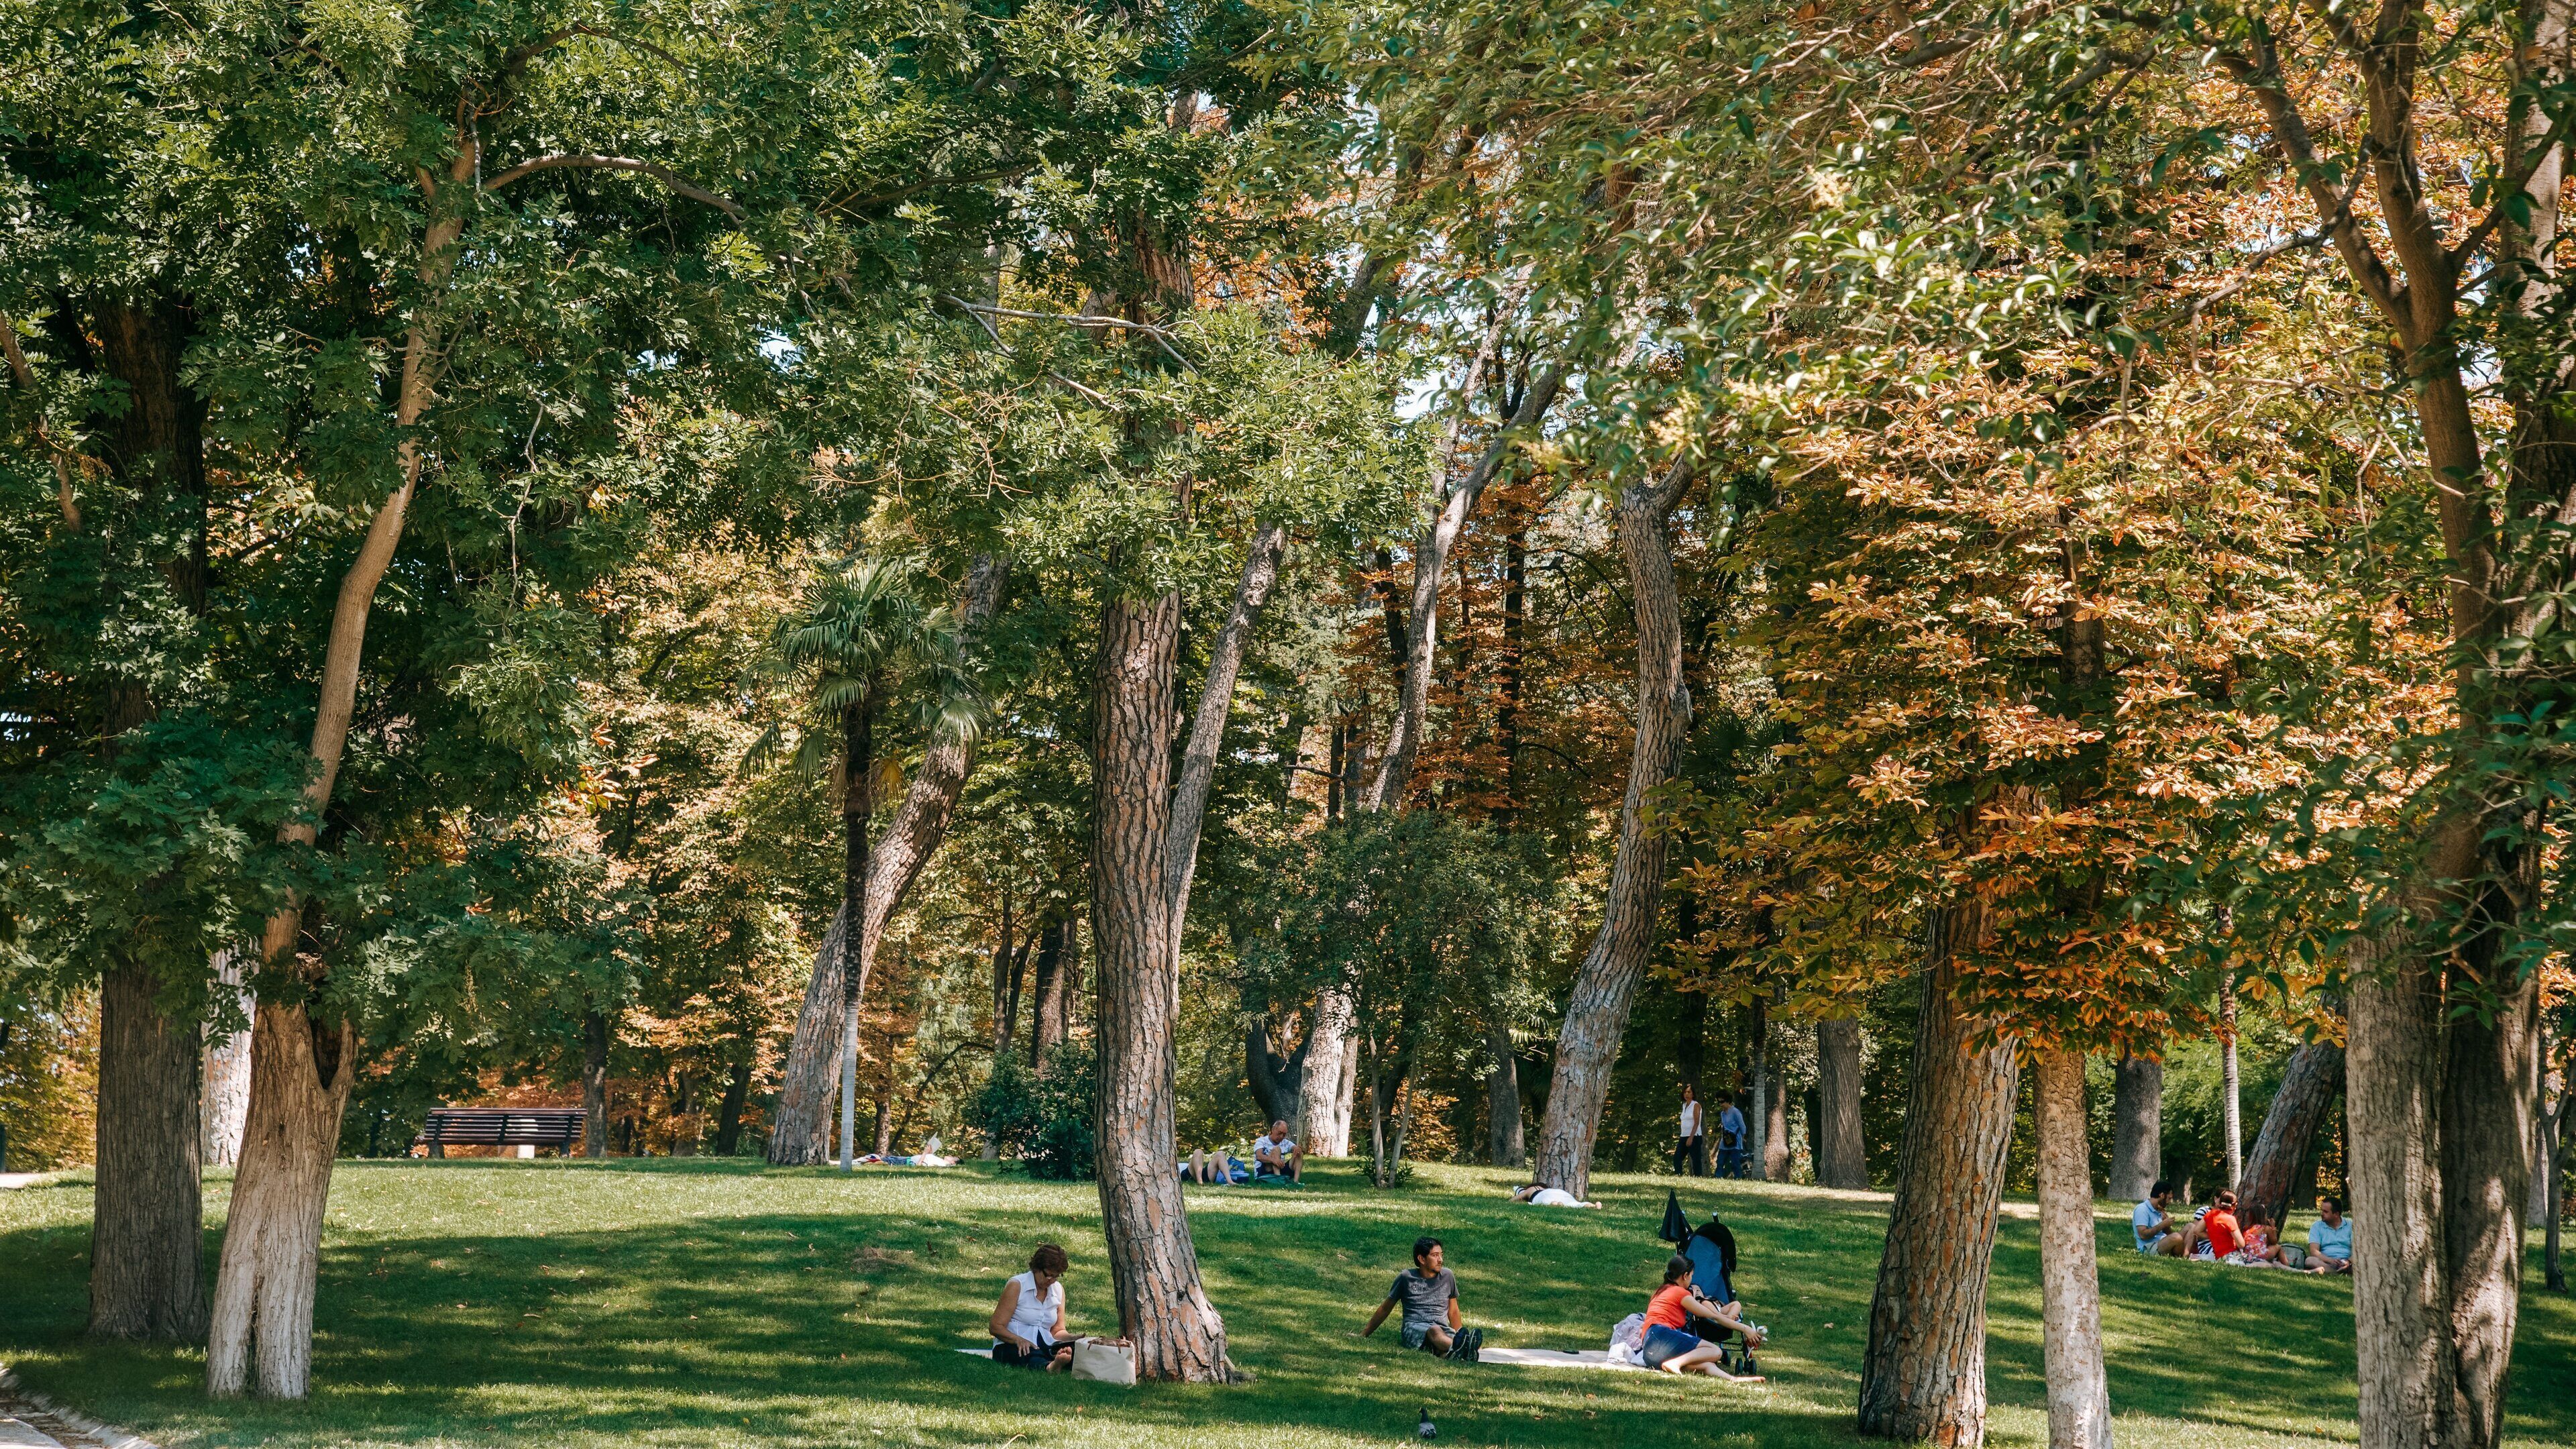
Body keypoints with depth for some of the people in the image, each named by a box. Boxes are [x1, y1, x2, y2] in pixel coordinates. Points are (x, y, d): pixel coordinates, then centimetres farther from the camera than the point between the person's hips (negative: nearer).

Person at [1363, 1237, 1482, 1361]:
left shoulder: (1447, 1276, 15)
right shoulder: (1406, 1278, 8)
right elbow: (1386, 1308, 18)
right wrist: (1364, 1335, 22)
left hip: (1443, 1329, 4)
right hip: (1414, 1327, -4)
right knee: (1435, 1331, -41)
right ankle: (1459, 1348, -73)